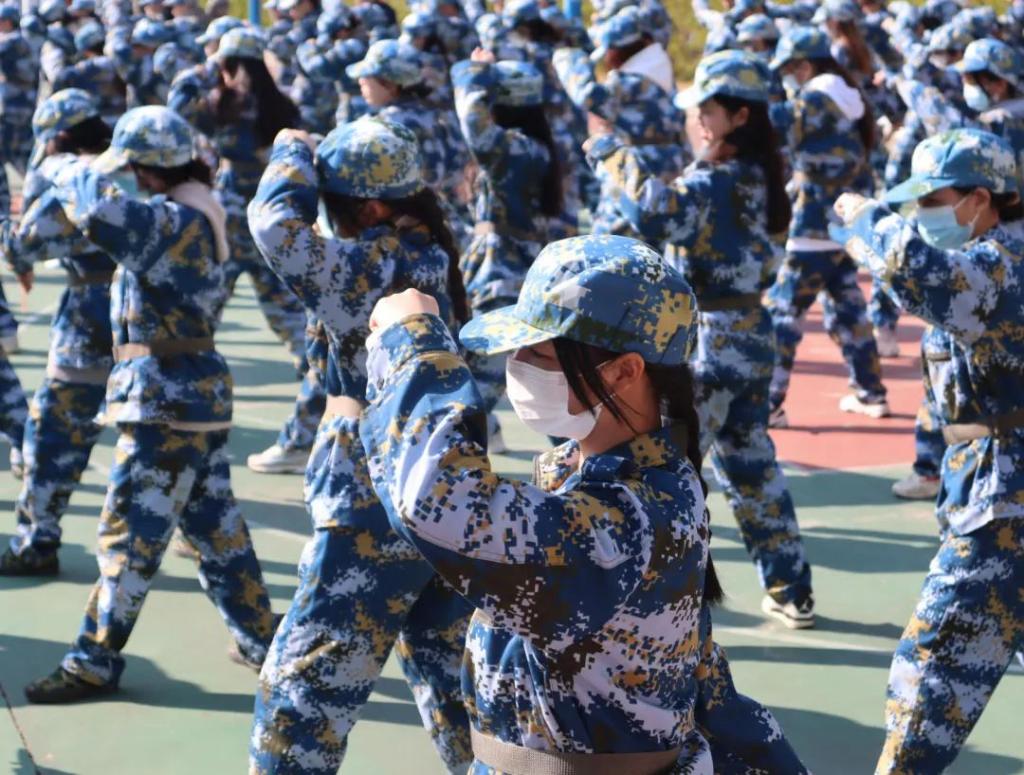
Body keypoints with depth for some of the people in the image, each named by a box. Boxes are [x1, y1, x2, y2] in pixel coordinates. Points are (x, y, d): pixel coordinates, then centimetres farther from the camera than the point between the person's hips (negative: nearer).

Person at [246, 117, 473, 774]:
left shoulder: (380, 266, -19)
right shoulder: (434, 258, 6)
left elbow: (278, 226, -24)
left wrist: (294, 154, -8)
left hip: (377, 517, -9)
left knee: (303, 694, 1)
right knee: (454, 679, 20)